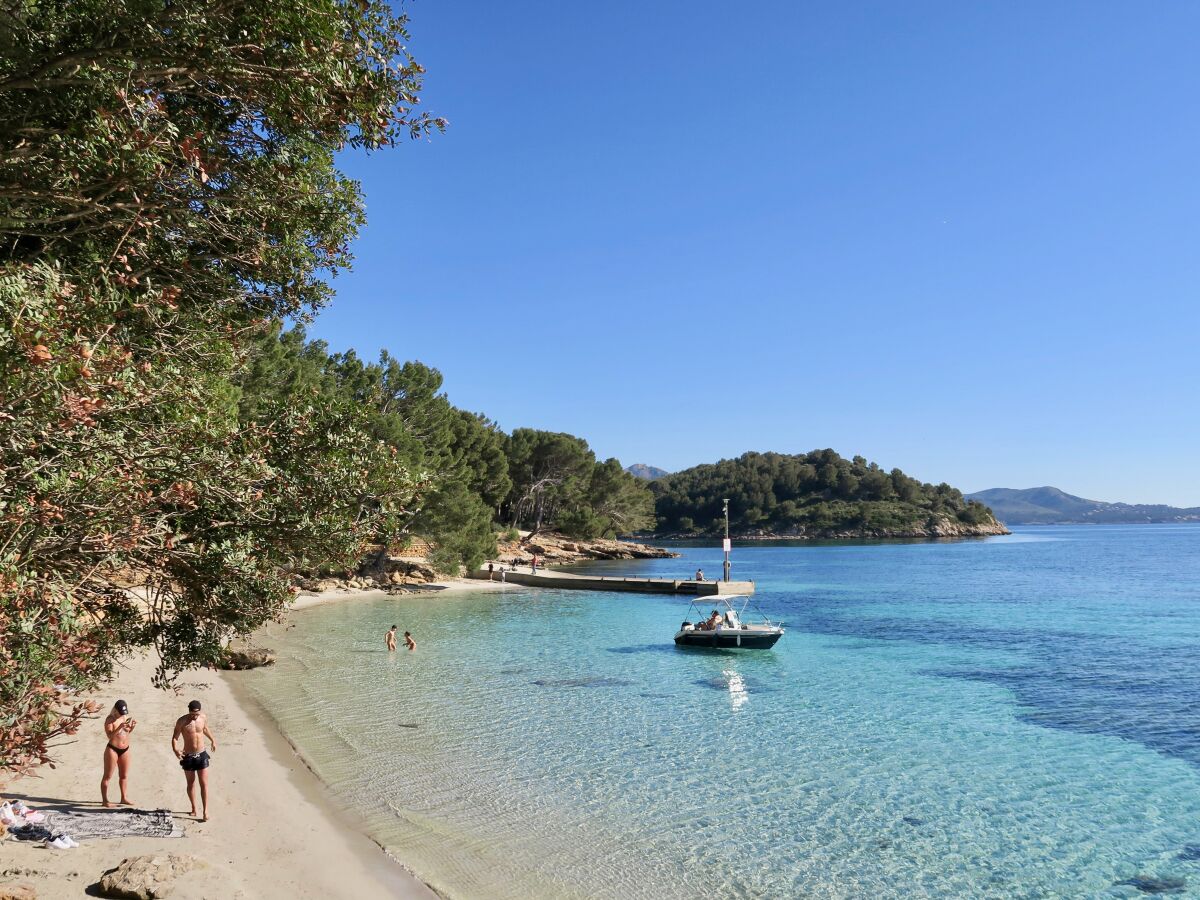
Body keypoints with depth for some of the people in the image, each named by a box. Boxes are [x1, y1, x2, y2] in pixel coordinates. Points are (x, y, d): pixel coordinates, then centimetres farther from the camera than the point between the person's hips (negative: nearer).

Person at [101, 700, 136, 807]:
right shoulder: (110, 719, -13)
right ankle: (105, 800, 12)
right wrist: (120, 727, -36)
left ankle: (124, 798, 27)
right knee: (107, 776, 3)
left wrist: (133, 726, -6)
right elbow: (109, 735, -24)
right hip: (112, 749, -6)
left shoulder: (127, 717, 4)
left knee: (124, 776, 15)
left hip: (125, 749, 6)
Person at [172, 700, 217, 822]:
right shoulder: (182, 721, -14)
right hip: (188, 756, -1)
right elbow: (174, 738, -13)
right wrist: (175, 749, -32)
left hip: (202, 755, 1)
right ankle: (194, 808, 30)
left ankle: (206, 811, 0)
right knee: (191, 783, 13)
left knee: (204, 784, -2)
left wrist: (212, 740, 27)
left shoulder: (204, 718, -4)